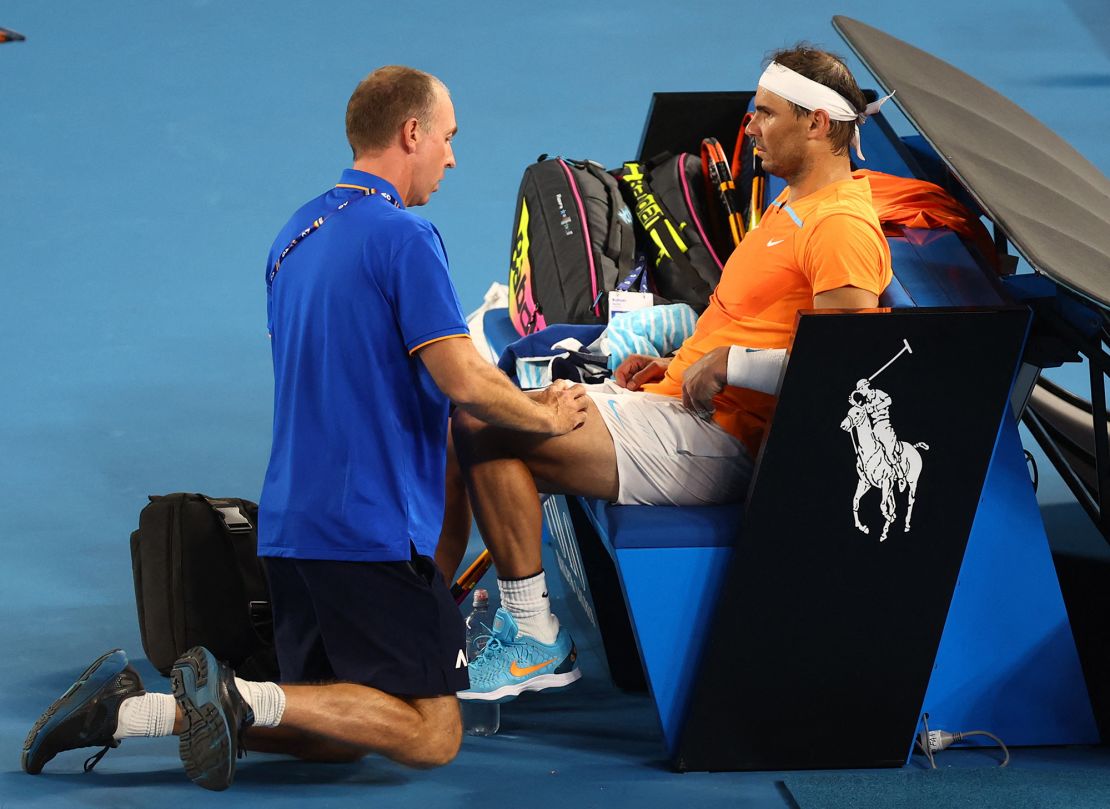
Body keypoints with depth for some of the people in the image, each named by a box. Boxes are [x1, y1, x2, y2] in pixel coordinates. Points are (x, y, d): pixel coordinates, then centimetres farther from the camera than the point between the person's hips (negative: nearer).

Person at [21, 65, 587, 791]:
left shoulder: (297, 235, 16)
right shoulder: (403, 236, -12)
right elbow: (464, 382, -18)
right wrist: (548, 418, 1)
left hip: (290, 522, 9)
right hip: (373, 527, -9)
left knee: (338, 733, 13)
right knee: (431, 734, -4)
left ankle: (127, 706, -1)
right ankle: (241, 698, -19)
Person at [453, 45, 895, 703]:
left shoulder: (843, 226, -14)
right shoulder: (794, 204, 19)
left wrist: (726, 365, -18)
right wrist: (679, 366, 13)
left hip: (712, 440, -11)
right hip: (681, 402, 11)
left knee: (488, 426, -20)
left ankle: (536, 640, -13)